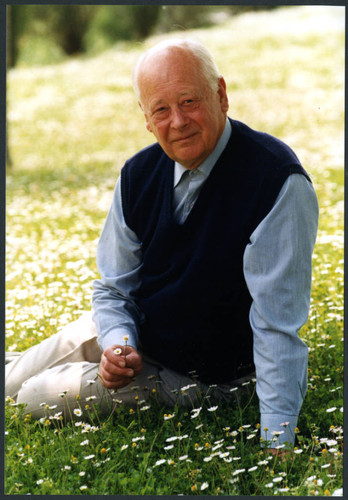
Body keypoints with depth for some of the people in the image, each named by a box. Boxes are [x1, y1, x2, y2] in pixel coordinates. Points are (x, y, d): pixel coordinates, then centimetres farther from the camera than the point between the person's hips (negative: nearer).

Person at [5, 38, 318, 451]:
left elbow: (278, 326, -30)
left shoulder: (280, 184, -29)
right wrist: (119, 345, -21)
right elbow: (113, 288, 2)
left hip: (200, 376, -5)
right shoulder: (138, 175, -9)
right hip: (129, 335, 5)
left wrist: (276, 446, -34)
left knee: (38, 401, -9)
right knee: (7, 386, 13)